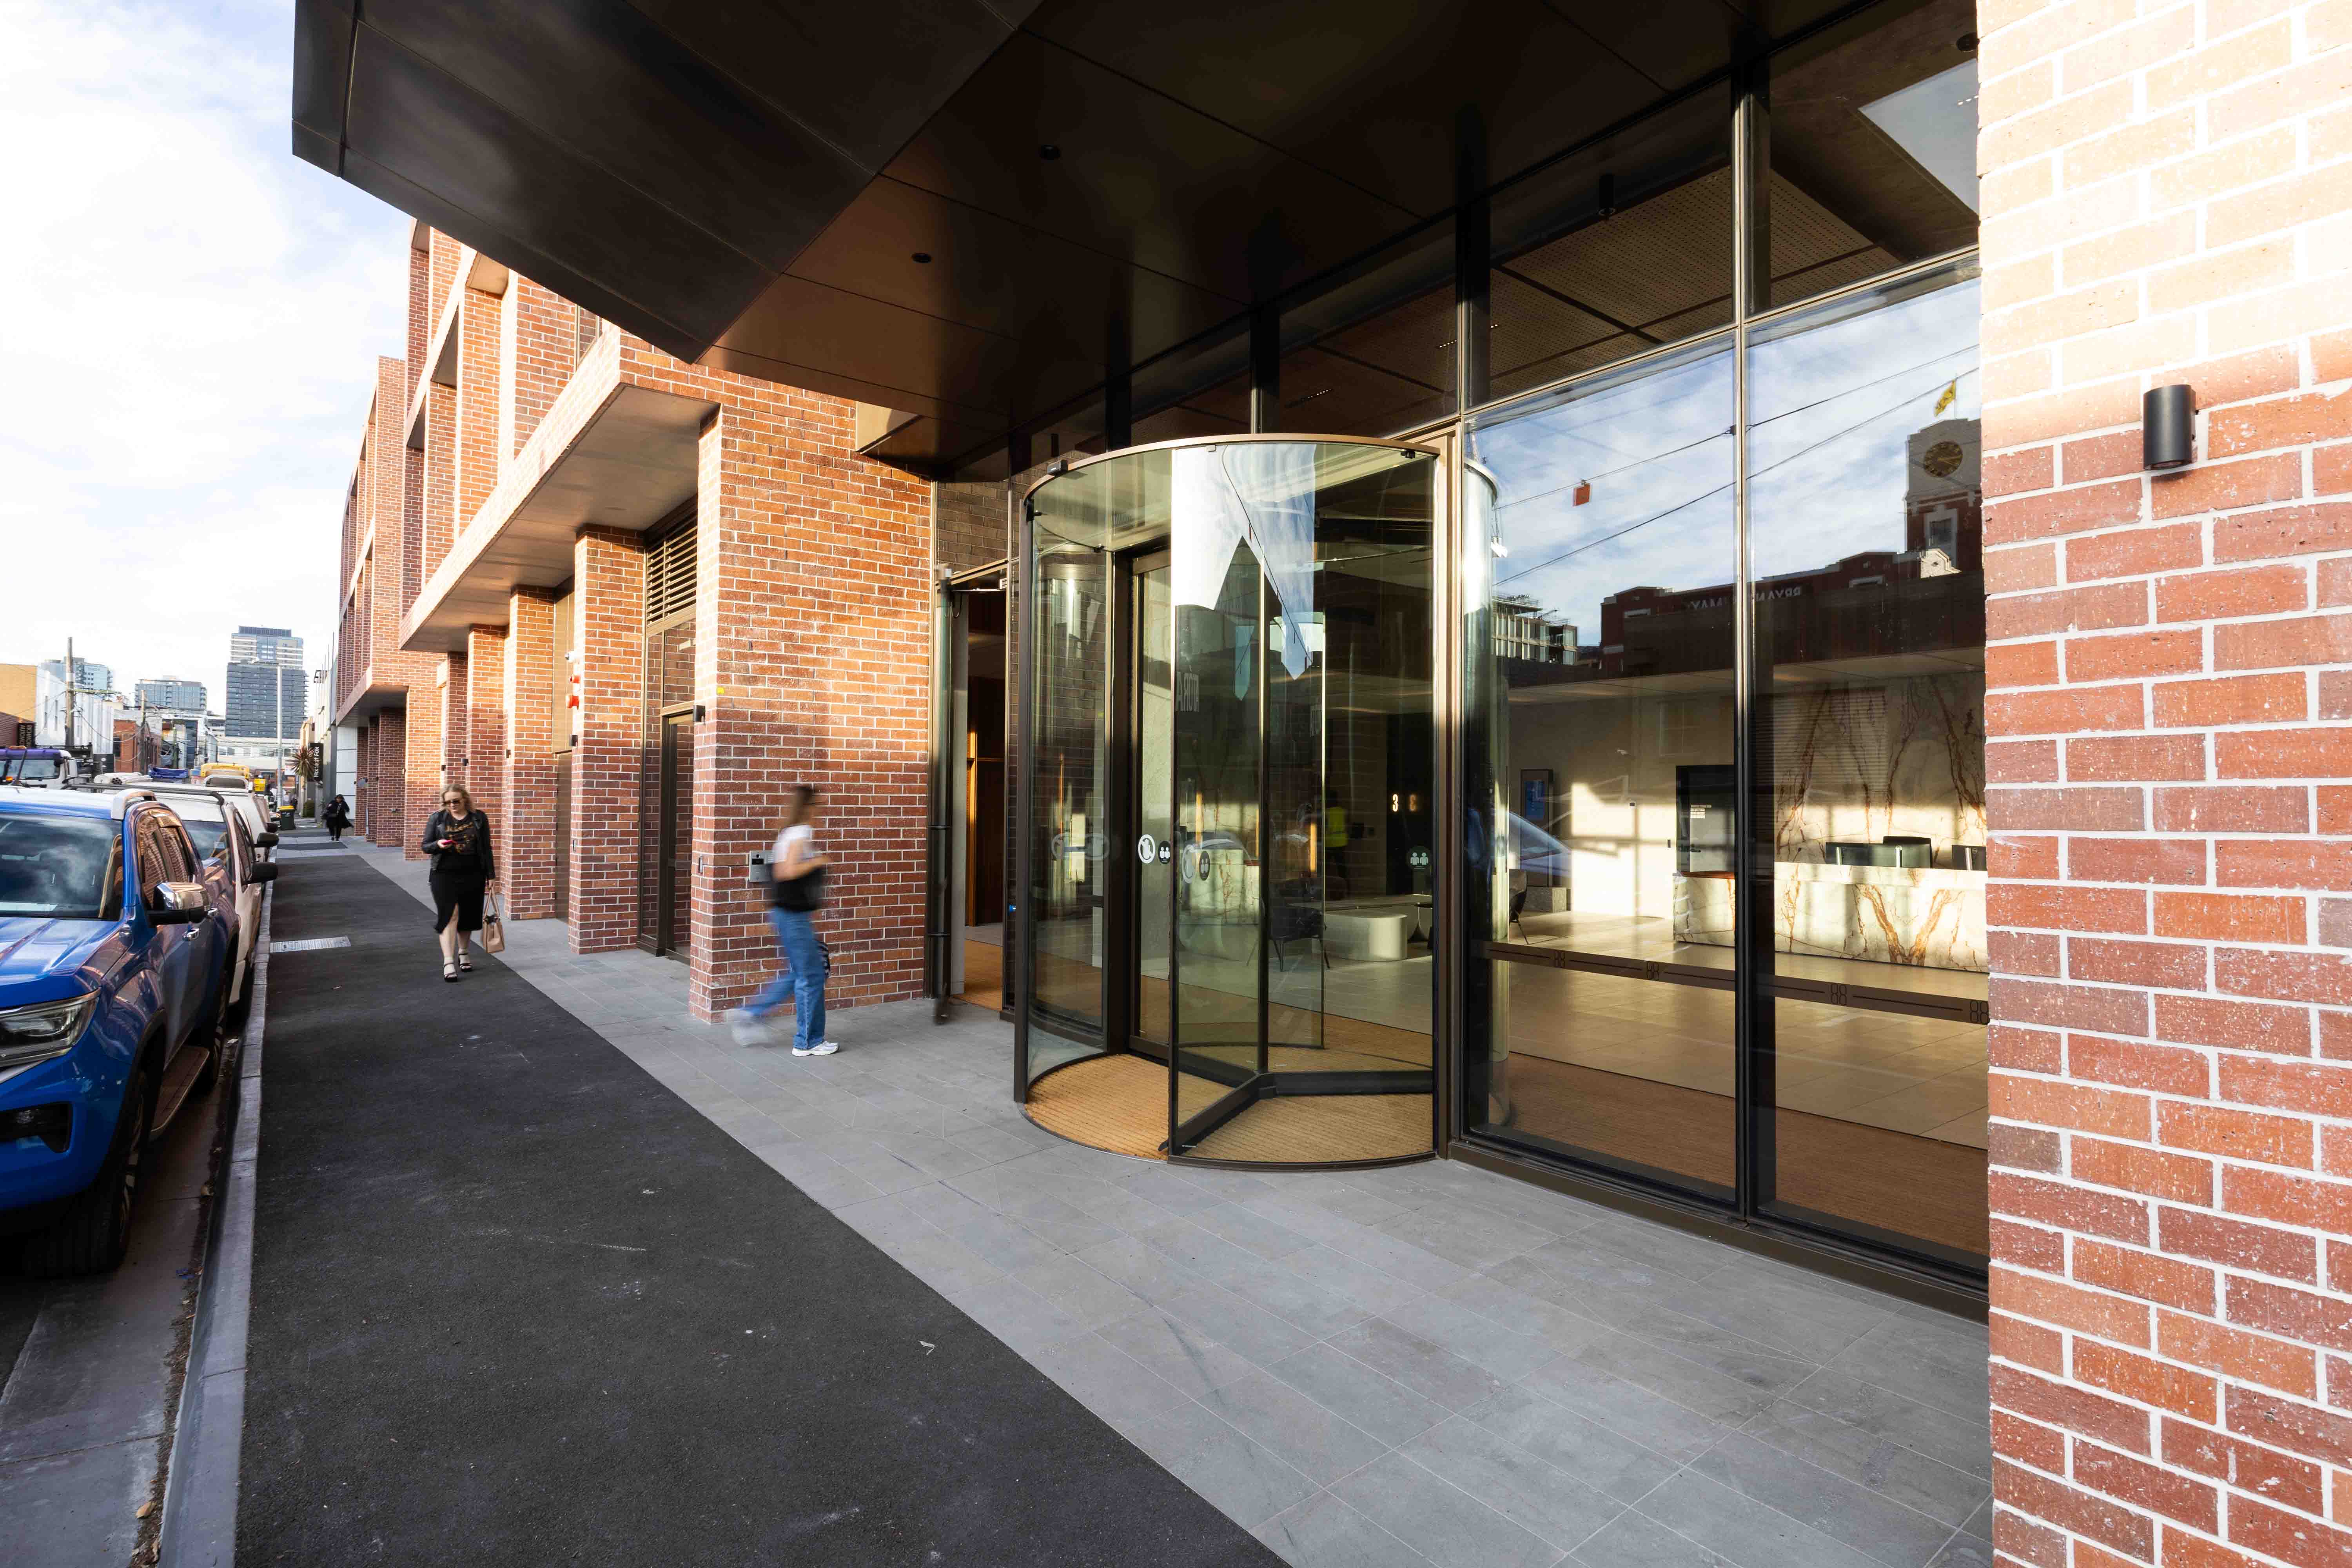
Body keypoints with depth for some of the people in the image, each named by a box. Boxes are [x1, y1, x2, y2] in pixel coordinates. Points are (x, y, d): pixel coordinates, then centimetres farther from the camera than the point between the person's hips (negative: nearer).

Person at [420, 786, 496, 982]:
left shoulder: (479, 819, 3)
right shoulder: (437, 819, 1)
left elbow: (486, 849, 6)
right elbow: (425, 846, 4)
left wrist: (491, 876, 4)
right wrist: (438, 845, -19)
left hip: (473, 875, 2)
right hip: (445, 875, -2)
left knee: (468, 916, 10)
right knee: (450, 915, -11)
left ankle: (463, 953, 31)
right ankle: (448, 962, -13)